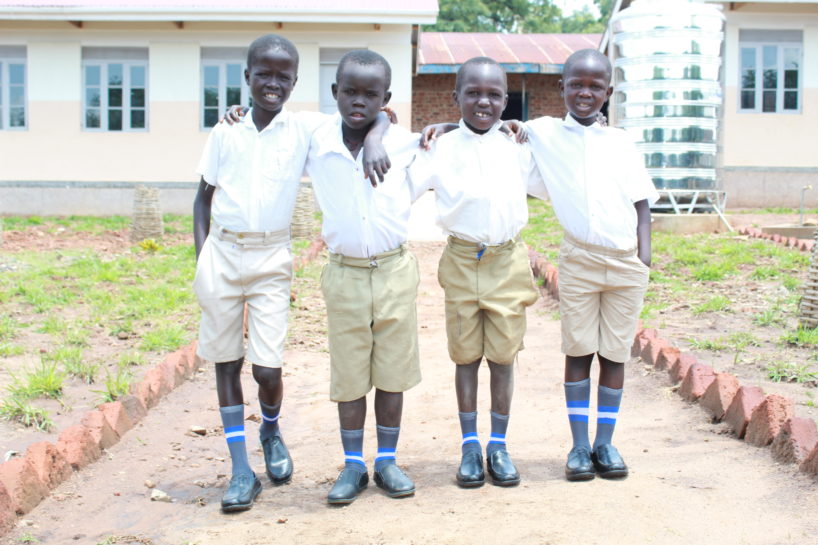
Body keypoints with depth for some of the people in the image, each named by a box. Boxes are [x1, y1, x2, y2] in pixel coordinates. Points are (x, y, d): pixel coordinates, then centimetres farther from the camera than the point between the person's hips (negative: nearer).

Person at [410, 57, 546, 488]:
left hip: (507, 262, 1)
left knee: (503, 356, 7)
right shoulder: (441, 148, 0)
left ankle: (498, 445, 20)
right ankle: (470, 445, 20)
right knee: (466, 356, 8)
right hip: (461, 262, -1)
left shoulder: (518, 147, 5)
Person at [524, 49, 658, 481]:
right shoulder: (542, 134, 4)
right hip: (578, 261, -1)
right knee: (578, 352, 3)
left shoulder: (621, 142, 8)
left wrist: (645, 254, 0)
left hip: (626, 263, 2)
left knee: (614, 354, 6)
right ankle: (580, 445, 13)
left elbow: (641, 201, 10)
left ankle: (605, 442, 17)